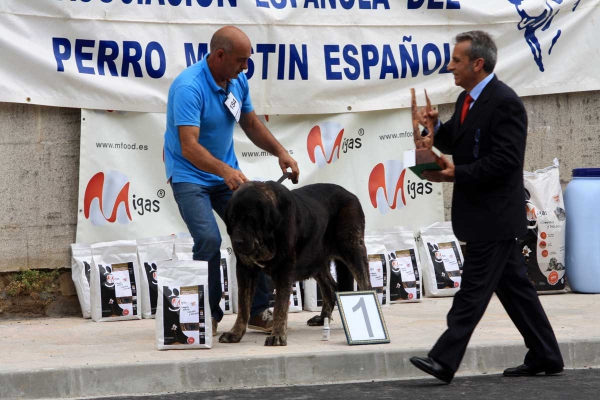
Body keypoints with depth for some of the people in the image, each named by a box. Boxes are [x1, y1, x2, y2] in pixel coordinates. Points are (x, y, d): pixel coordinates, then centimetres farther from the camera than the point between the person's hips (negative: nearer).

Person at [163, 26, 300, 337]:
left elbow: (251, 124, 14)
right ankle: (207, 315, -8)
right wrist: (225, 170, -48)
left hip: (227, 174, 7)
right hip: (189, 175, -7)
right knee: (209, 239, -23)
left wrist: (280, 152, -1)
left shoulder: (238, 81, -2)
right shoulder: (189, 87, -27)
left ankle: (257, 310, 9)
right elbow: (189, 147, -34)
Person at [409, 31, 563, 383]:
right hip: (483, 212, 10)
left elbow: (505, 160, -23)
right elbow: (456, 143, 20)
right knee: (513, 284, 13)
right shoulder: (467, 100, 12)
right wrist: (436, 126, 0)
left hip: (495, 214, -10)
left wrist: (457, 173, -23)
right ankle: (546, 357, 19)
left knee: (474, 287, -9)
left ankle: (445, 360, -11)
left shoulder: (505, 102, -17)